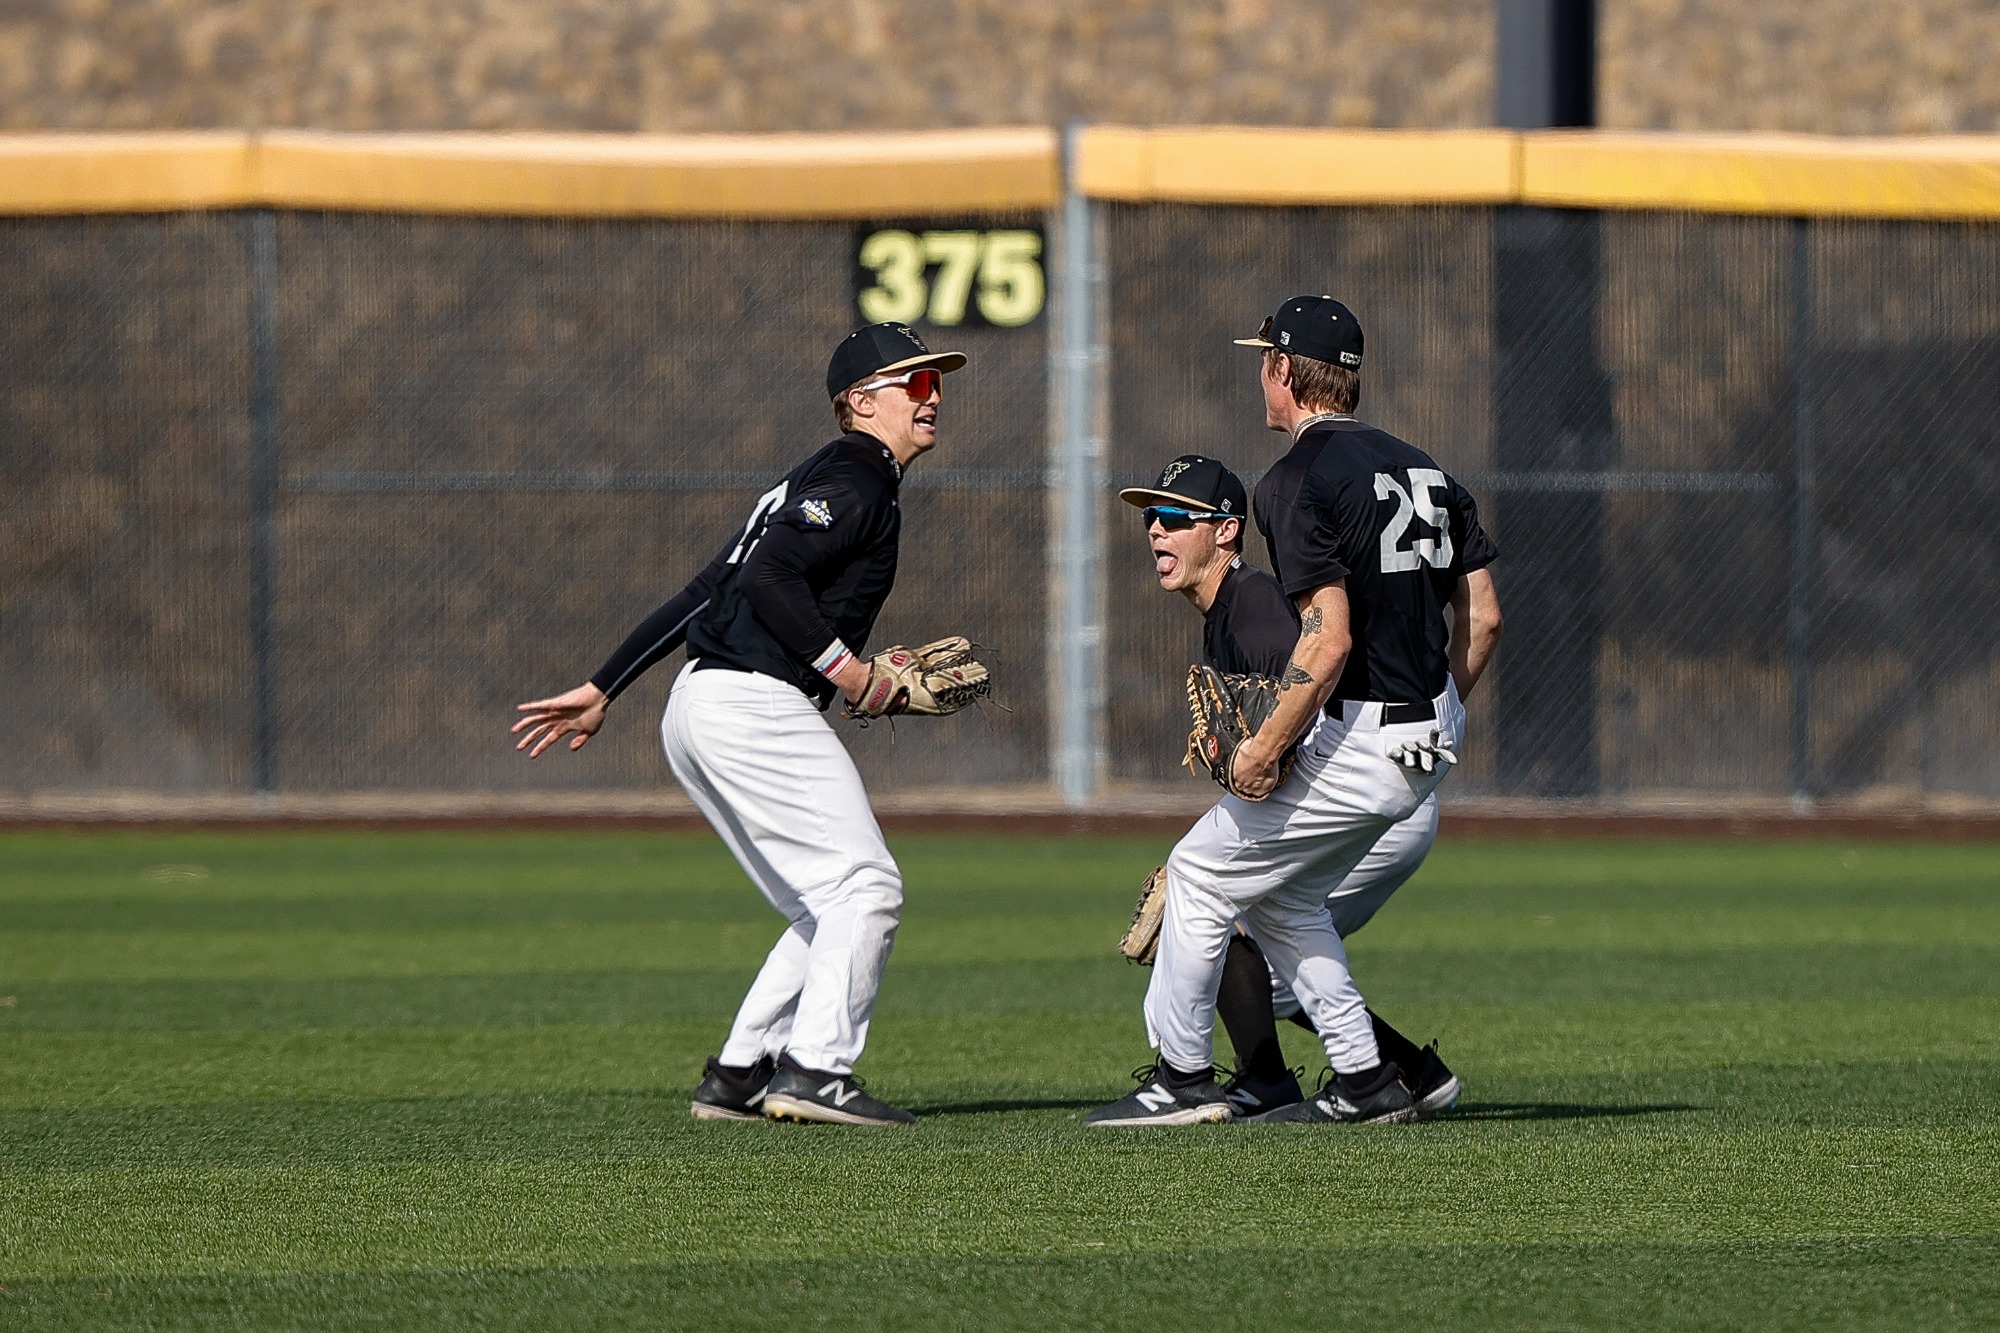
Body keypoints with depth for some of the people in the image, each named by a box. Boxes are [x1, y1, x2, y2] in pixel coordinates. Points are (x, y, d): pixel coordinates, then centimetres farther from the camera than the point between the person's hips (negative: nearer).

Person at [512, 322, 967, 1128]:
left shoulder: (815, 484, 25)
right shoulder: (856, 479, -5)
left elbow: (704, 591, 23)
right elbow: (767, 577, -20)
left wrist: (602, 691, 21)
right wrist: (838, 661, -14)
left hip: (697, 713, 10)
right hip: (756, 702, -10)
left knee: (827, 910, 13)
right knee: (866, 885, -12)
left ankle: (738, 1077, 9)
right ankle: (816, 1073, -20)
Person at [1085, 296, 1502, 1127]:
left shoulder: (1297, 483, -15)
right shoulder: (1421, 469, 11)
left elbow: (1329, 639, -23)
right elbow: (1483, 618, 10)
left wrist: (1268, 749, -17)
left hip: (1353, 742, -9)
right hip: (1429, 741, 9)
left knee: (1202, 872, 6)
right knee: (1279, 894, 22)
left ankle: (1183, 1077, 12)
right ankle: (1365, 1081, 18)